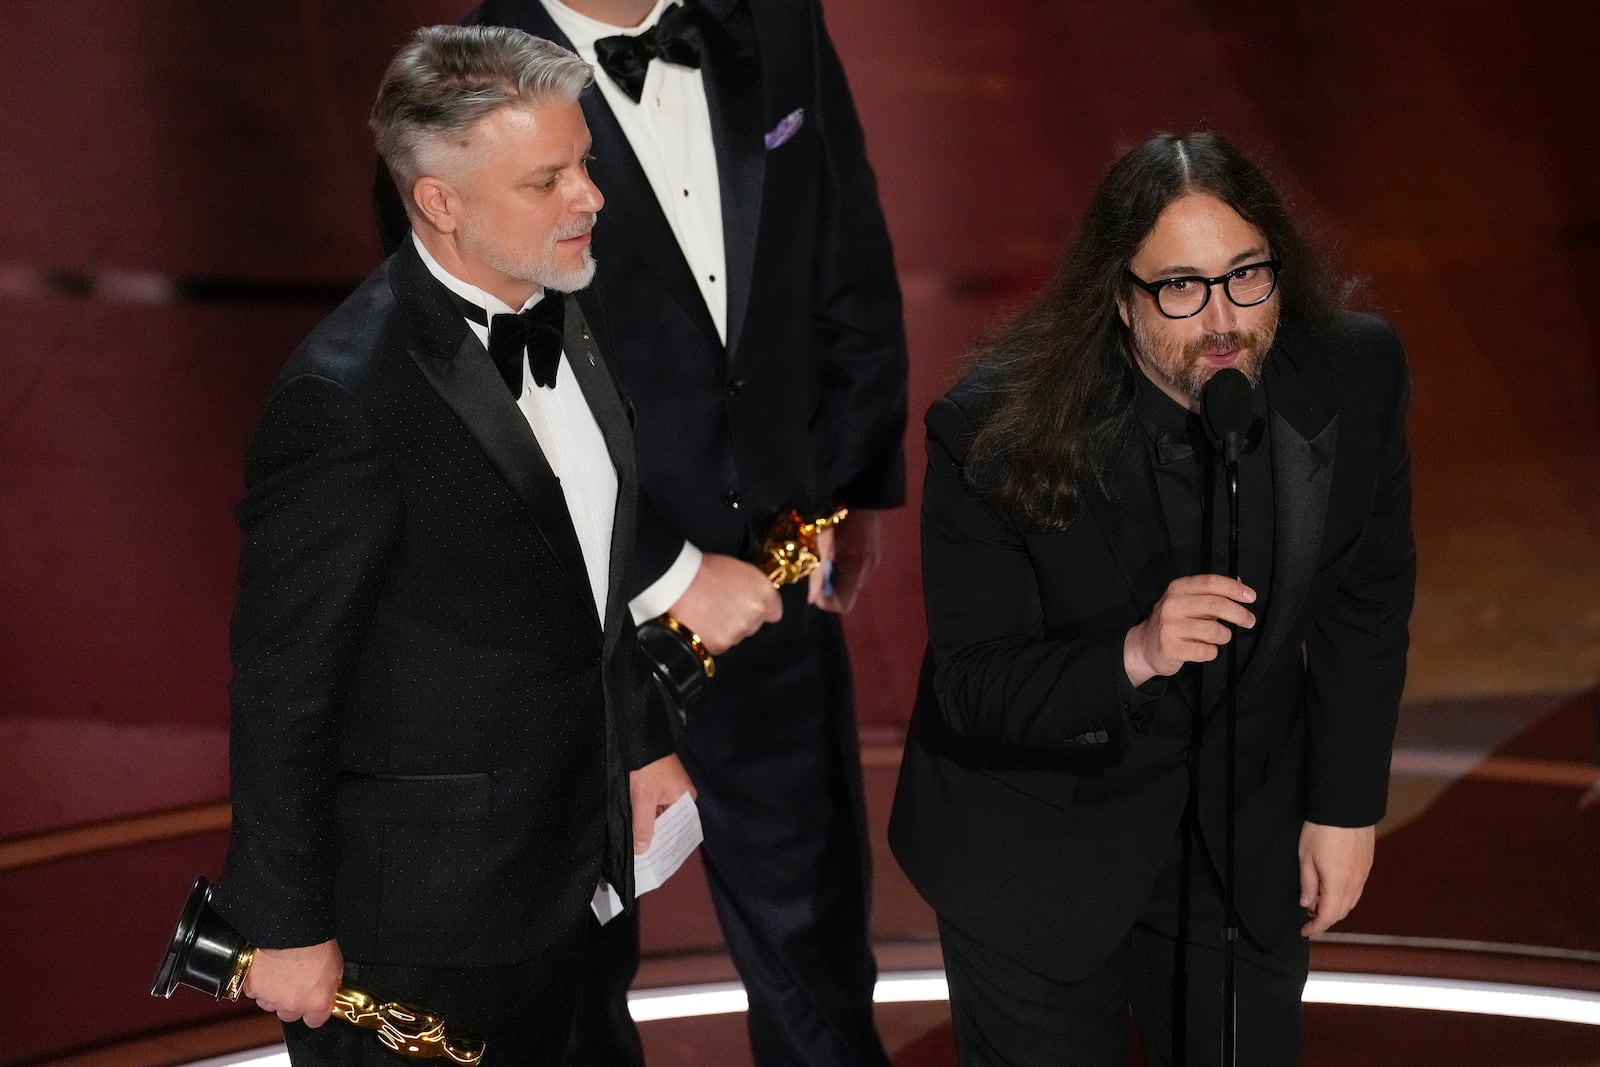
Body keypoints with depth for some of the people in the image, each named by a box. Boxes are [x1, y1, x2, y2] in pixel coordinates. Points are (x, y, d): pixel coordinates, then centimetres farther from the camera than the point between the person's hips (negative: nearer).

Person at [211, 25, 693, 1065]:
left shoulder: (555, 313, 1)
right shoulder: (346, 396, -25)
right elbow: (283, 684, -19)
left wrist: (643, 741, 19)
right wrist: (287, 930, -14)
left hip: (563, 861, 8)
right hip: (418, 920, -8)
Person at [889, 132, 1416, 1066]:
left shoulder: (1357, 376, -17)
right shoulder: (996, 432, -26)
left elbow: (1366, 599, -1)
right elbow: (973, 690, -22)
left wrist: (1348, 804, 3)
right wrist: (1133, 656, -39)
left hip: (1243, 829, 3)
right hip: (1032, 843, -3)